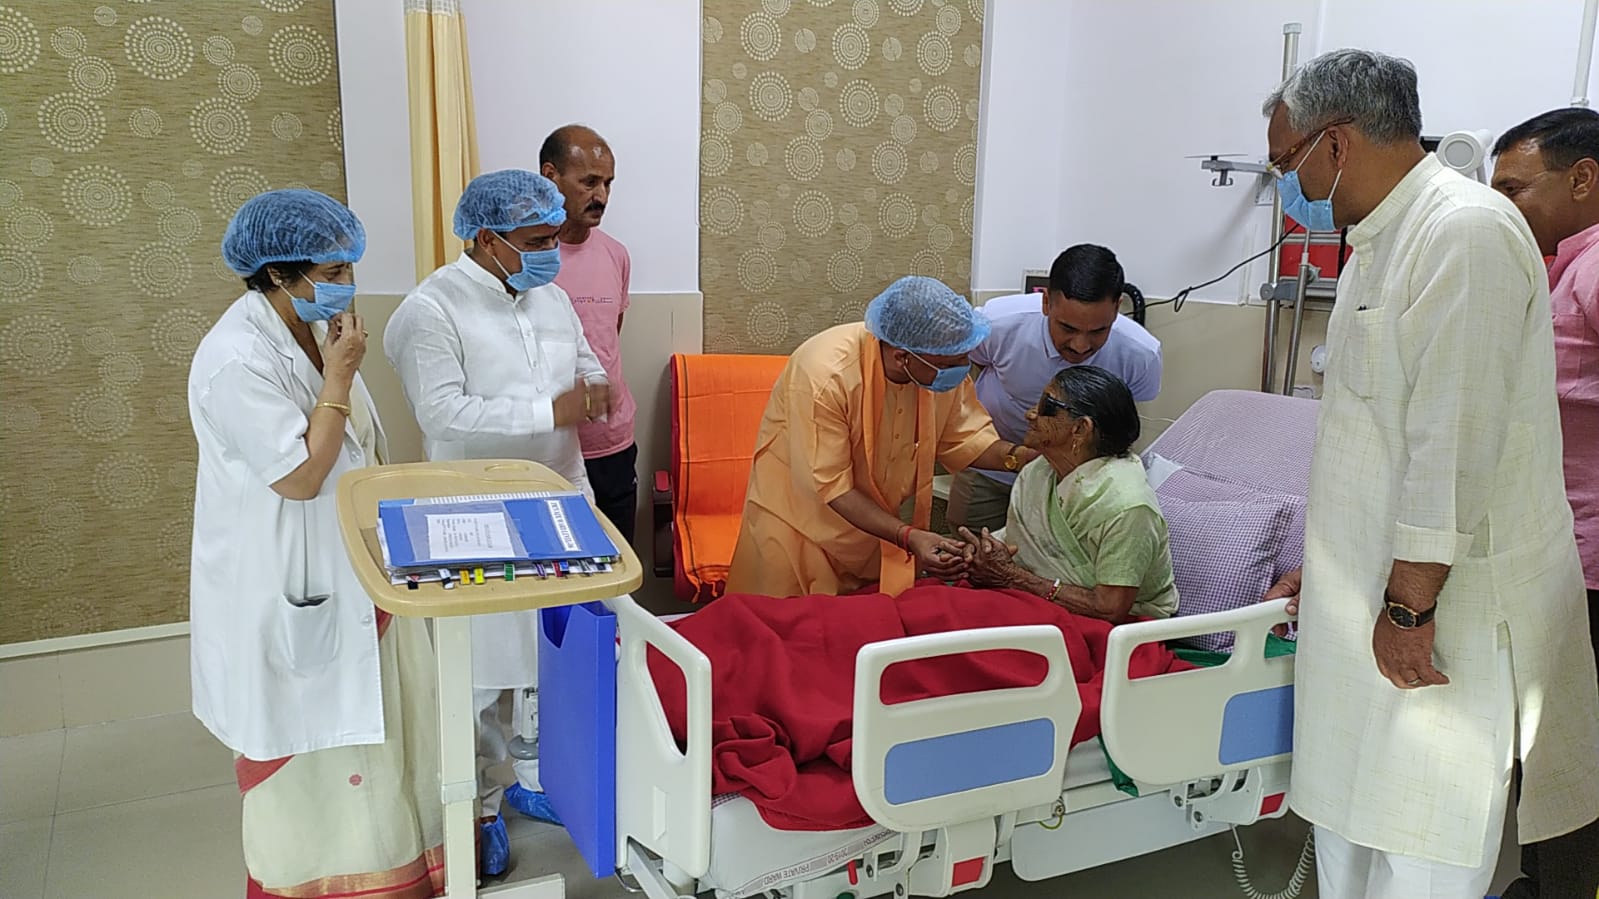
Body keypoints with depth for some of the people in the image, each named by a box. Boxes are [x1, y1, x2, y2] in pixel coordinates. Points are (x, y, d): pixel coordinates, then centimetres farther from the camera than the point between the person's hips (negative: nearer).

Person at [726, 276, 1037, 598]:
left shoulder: (943, 364, -18)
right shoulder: (824, 377, -34)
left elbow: (963, 438, -5)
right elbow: (830, 487, -29)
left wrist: (1020, 456, -24)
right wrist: (909, 537, -37)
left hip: (875, 520, 5)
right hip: (799, 520, -5)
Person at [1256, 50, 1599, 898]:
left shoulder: (1466, 232, -16)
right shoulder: (1381, 239, 15)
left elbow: (1455, 440, -21)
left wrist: (1410, 604, -19)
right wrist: (1322, 563, 23)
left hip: (1440, 605, -9)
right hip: (1368, 591, 9)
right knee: (1347, 820, 17)